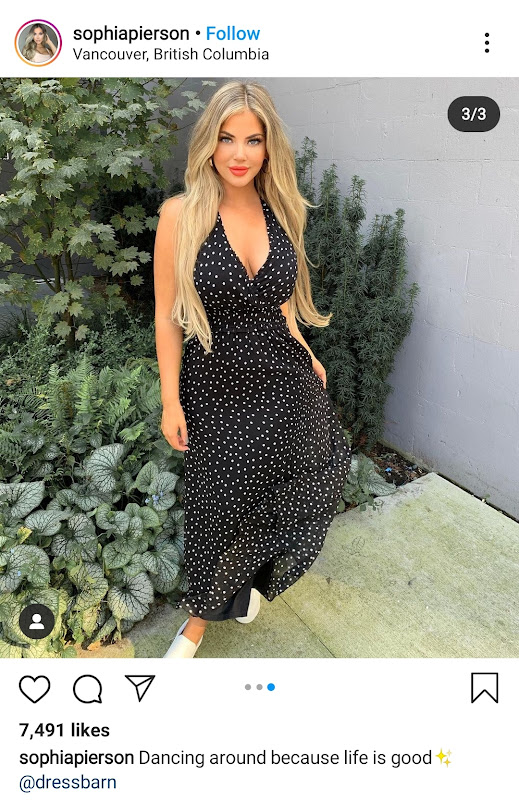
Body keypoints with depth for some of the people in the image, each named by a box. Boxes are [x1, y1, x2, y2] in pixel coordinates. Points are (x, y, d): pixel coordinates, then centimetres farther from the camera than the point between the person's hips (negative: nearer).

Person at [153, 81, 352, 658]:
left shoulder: (282, 211, 2)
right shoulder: (181, 214, -11)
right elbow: (167, 315, -8)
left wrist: (305, 354, 11)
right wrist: (170, 401, -8)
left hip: (285, 382, 4)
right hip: (216, 390, -4)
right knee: (218, 508, 11)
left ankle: (253, 578, 48)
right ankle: (201, 616, 41)